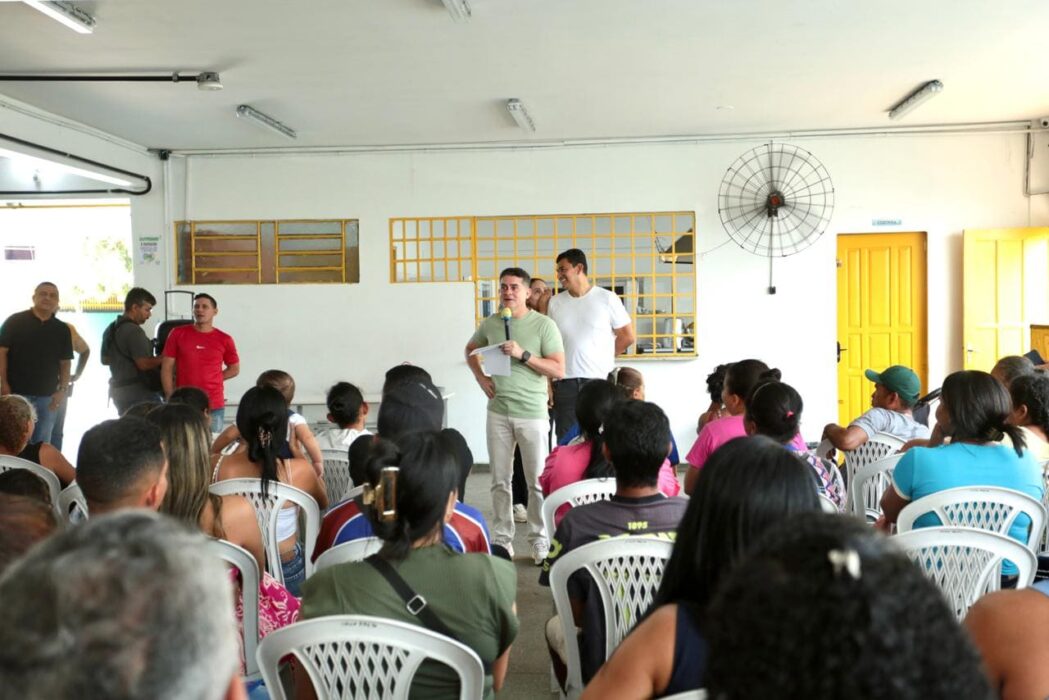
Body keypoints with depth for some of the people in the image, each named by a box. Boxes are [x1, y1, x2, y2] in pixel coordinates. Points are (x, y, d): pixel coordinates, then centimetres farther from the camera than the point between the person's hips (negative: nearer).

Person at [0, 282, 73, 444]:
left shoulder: (62, 329, 7)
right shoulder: (14, 322, -1)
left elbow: (65, 362, 9)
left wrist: (63, 390, -1)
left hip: (47, 396, 3)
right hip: (17, 393, -3)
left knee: (42, 443, 9)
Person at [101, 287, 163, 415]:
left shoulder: (111, 329, 13)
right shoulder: (133, 331, -17)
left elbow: (105, 359, 23)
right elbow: (143, 364, -22)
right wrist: (163, 358, -10)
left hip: (119, 391, 10)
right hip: (138, 393, -10)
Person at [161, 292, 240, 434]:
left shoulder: (224, 339, 3)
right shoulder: (178, 333, 3)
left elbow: (234, 369, 13)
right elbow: (166, 368, 3)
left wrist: (211, 380, 1)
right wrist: (170, 399, -3)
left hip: (214, 406, 0)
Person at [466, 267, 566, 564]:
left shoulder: (544, 325, -6)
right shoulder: (490, 323, 6)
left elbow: (559, 370, -11)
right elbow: (470, 349, 25)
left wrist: (523, 354, -19)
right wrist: (480, 377, 9)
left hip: (532, 413, -3)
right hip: (498, 412, 4)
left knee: (537, 481, 2)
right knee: (500, 481, 10)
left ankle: (540, 540, 17)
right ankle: (501, 539, 21)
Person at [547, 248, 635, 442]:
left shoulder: (607, 298, -1)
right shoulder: (555, 303, 8)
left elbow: (628, 336, 4)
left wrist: (601, 358, 6)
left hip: (600, 381, -2)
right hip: (564, 383, 3)